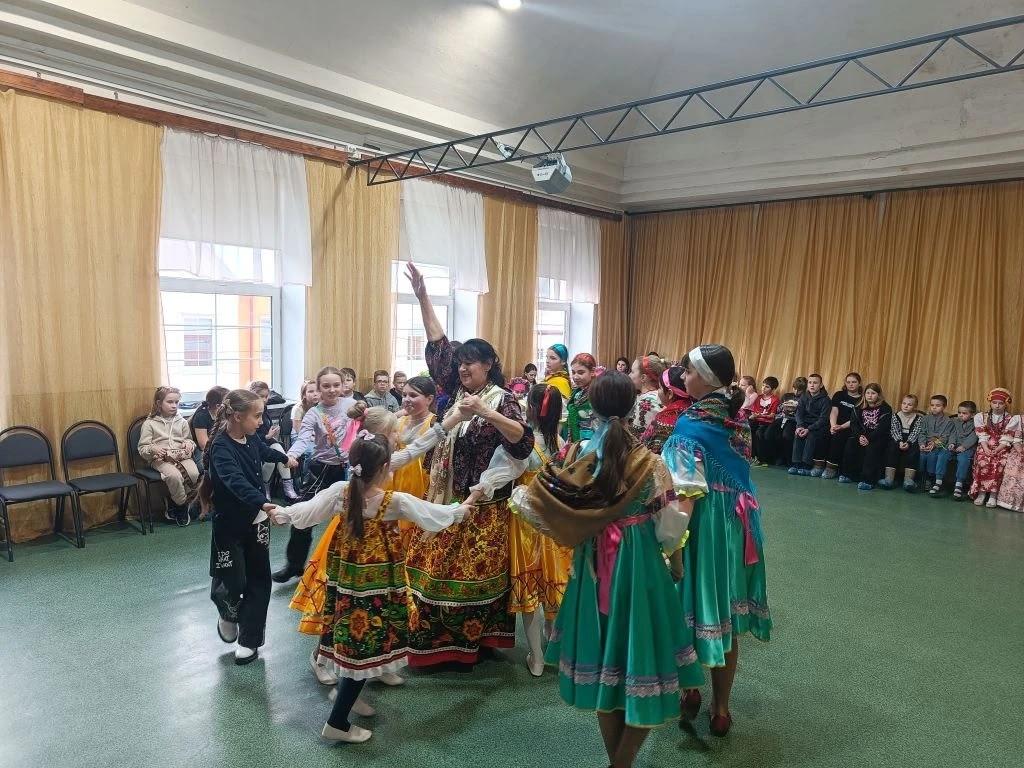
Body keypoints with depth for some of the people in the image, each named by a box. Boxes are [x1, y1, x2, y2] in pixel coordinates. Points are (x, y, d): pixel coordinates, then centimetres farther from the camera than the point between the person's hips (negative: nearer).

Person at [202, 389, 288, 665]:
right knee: (232, 582, 1)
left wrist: (284, 458, 46)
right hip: (230, 524, -6)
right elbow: (236, 482, -40)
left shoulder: (251, 440, -1)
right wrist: (264, 504, -56)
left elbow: (265, 451, 25)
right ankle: (228, 615, 35)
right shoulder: (221, 448, -23)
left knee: (258, 581, 7)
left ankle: (249, 640, 19)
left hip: (256, 521, 6)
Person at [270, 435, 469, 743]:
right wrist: (460, 510, 15)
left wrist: (282, 513, 26)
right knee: (366, 644, 4)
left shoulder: (340, 491, -6)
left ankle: (346, 694, 42)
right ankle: (337, 723, 10)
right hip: (375, 582, -6)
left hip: (345, 578, 6)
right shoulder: (396, 501, -16)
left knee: (351, 635, 22)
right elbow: (434, 515, -4)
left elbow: (307, 510, 6)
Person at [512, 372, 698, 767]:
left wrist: (516, 494, 18)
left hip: (594, 566, 3)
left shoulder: (577, 458, -9)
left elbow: (538, 503, -4)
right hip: (641, 564, -3)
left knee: (605, 651, 18)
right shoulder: (649, 462, -15)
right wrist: (677, 560, 9)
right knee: (638, 652, 11)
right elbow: (669, 525, -9)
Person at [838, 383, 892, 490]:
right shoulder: (860, 407, 10)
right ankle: (847, 474, -14)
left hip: (879, 437, -5)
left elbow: (882, 428, -16)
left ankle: (868, 480, -34)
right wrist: (860, 436, -17)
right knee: (850, 443, -22)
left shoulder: (885, 409, -5)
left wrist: (869, 438, -25)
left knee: (871, 449, -32)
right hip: (862, 435, 5)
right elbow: (854, 423, 1)